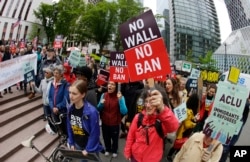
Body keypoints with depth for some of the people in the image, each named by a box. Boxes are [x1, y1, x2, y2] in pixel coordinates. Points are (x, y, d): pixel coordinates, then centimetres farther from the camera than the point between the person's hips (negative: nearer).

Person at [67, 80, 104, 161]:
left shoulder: (91, 111, -30)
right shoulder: (70, 108, -11)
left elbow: (95, 133, -22)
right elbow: (69, 127, 2)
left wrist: (88, 149, -14)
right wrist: (71, 143, 5)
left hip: (90, 146, -5)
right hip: (77, 144, 5)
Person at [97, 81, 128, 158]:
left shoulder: (120, 97, -18)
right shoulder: (103, 95, -7)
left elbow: (124, 112, -26)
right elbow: (98, 109, 3)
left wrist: (120, 99, -34)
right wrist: (101, 104, -19)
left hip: (115, 123, -3)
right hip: (105, 122, 3)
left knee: (115, 138, 18)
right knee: (106, 138, 22)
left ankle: (114, 150, 49)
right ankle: (108, 149, 52)